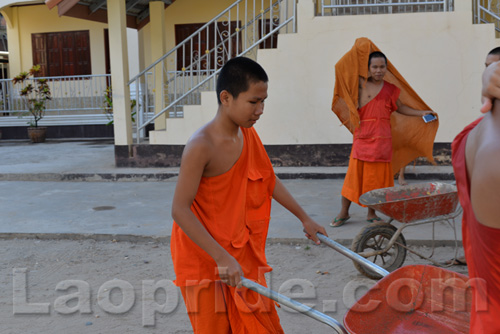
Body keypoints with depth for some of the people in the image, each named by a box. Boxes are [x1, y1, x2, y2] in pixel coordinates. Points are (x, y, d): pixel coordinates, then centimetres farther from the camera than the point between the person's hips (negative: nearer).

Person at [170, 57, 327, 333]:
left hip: (241, 250, 7)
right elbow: (180, 210, -25)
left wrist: (304, 218, 19)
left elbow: (268, 180, 14)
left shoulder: (248, 136, 0)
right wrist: (221, 258, -28)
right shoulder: (201, 146, -24)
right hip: (203, 255, -7)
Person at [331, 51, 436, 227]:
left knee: (378, 176, 6)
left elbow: (400, 108, 20)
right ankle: (344, 212, 11)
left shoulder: (390, 89, 9)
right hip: (362, 136, -3)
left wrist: (422, 113, 16)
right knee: (354, 173, -2)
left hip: (382, 138, 3)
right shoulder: (362, 85, 1)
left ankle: (371, 214, 20)